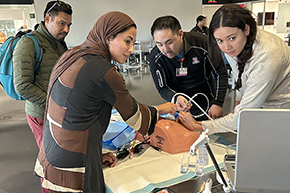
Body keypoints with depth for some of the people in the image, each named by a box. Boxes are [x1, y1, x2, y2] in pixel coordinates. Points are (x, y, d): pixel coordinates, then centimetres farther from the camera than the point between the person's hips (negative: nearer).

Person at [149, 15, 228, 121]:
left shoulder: (201, 42, -20)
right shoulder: (155, 57, -17)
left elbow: (221, 73, -9)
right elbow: (163, 88, -10)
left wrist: (218, 104, -14)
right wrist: (176, 97, -32)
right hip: (180, 108, 1)